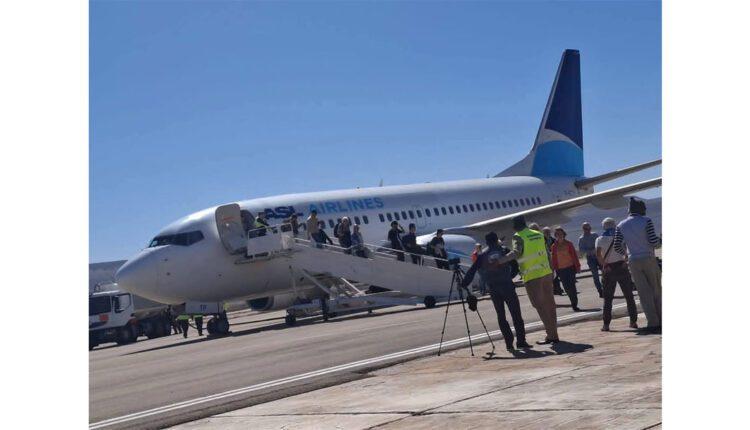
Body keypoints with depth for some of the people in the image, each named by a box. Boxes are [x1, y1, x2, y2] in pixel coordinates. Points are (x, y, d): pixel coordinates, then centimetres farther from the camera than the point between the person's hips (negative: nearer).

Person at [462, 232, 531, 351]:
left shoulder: (482, 255, 8)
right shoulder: (505, 250, 4)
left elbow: (471, 271, 4)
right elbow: (515, 267, 4)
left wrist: (463, 285, 9)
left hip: (493, 288, 2)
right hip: (507, 286, -2)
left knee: (501, 316, 9)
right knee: (516, 314, 1)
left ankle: (509, 342, 4)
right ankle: (521, 341, -4)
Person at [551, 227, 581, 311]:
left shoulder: (569, 244, -1)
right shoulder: (554, 246, 3)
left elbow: (574, 255, 0)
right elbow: (554, 258, 6)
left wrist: (577, 266, -4)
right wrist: (555, 269, 4)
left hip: (570, 267, -2)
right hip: (561, 269, 2)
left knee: (572, 286, -7)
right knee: (566, 287, 4)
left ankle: (574, 304, -3)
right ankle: (574, 303, 18)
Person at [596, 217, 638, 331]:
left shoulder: (600, 239, -1)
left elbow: (598, 255, -16)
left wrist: (604, 265, -6)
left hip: (609, 270, -1)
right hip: (622, 267, 1)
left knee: (608, 298, 5)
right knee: (629, 296, 9)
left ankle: (606, 324, 1)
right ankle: (633, 321, 9)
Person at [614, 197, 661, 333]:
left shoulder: (621, 225, 5)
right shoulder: (646, 221, -6)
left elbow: (617, 247, 4)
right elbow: (653, 240, -12)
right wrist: (659, 243, 10)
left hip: (633, 262, 3)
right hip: (649, 259, -3)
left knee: (644, 293, 3)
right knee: (656, 291, 8)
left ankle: (653, 323, -1)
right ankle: (661, 321, 8)